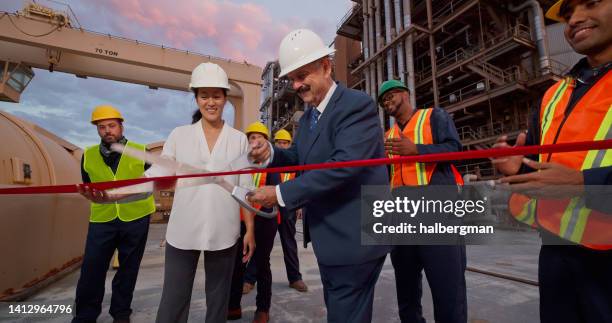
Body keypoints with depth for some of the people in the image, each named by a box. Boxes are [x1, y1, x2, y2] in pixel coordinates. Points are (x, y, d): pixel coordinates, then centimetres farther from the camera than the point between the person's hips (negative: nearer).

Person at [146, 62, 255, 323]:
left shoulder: (239, 139, 2)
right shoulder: (179, 135, 3)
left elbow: (245, 188, 2)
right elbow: (157, 174, -1)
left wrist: (250, 230, 2)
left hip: (223, 232, 0)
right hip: (183, 231, 0)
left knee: (218, 297, 15)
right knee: (173, 299, 7)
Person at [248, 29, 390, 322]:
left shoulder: (358, 105, -17)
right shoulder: (308, 117, 12)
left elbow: (343, 165, -28)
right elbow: (299, 158, 16)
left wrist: (282, 193, -25)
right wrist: (270, 153, -6)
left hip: (354, 238, -9)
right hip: (328, 236, 9)